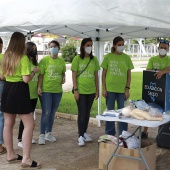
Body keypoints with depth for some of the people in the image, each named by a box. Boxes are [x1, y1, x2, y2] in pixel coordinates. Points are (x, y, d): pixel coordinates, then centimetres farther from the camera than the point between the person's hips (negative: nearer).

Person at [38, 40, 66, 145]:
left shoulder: (61, 61, 6)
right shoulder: (44, 60, -6)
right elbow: (41, 74, -7)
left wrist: (63, 78, -1)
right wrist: (39, 87, -15)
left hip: (57, 90, 4)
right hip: (46, 90, -4)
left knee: (52, 113, 13)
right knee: (46, 112, -6)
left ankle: (49, 133, 26)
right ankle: (42, 135, 4)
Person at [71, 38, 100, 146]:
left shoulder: (94, 59, 5)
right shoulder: (77, 59, -5)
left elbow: (96, 75, 9)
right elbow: (74, 75, -5)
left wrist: (97, 90, 8)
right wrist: (75, 90, -10)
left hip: (91, 90, 4)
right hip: (81, 90, -4)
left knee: (87, 113, 13)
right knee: (82, 113, -3)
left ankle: (85, 133, 27)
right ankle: (81, 136, 4)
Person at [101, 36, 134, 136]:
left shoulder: (126, 58, 2)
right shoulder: (108, 57, -1)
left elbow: (129, 75, 4)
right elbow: (104, 74, 2)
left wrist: (127, 89, -2)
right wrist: (104, 88, -3)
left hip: (122, 90, 1)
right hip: (110, 89, -1)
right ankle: (110, 134, 22)